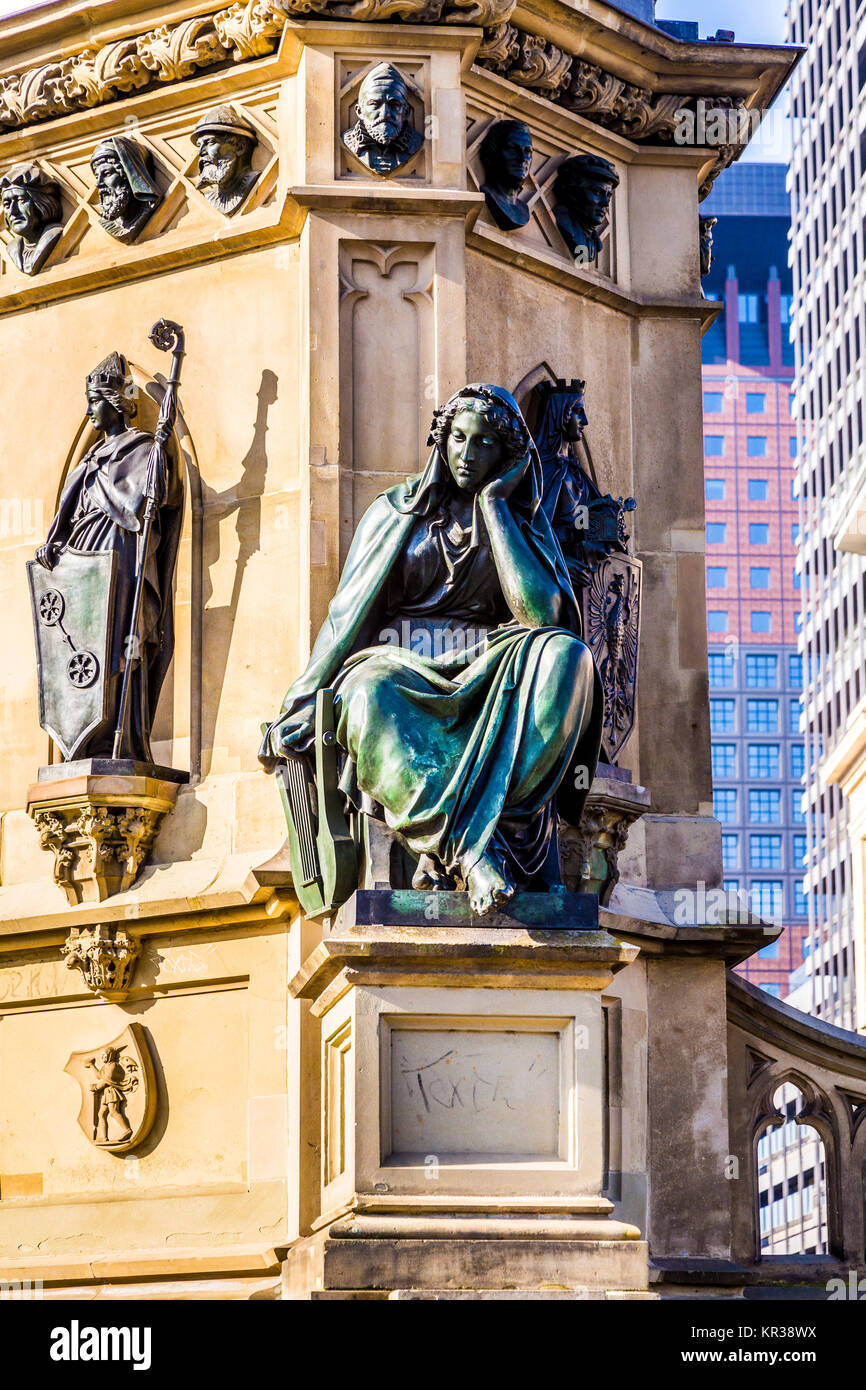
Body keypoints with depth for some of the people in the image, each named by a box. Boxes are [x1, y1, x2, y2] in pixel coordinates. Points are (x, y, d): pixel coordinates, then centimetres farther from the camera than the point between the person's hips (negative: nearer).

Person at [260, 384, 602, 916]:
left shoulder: (523, 525, 12)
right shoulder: (398, 512, 13)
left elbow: (541, 612, -8)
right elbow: (348, 614, 9)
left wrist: (492, 504, -3)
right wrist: (303, 703, -4)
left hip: (488, 678, 1)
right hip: (402, 671, -1)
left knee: (566, 654, -33)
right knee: (368, 692, -39)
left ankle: (446, 842, -40)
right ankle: (473, 851, -48)